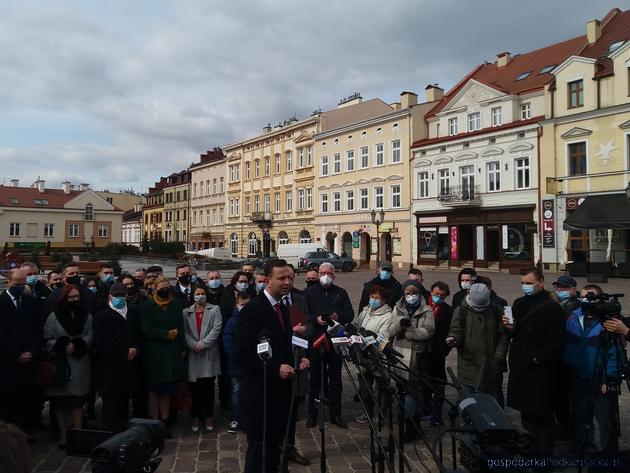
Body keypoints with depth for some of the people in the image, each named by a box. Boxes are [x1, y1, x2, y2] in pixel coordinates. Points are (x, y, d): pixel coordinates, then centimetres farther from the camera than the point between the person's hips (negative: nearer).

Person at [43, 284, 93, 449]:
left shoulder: (87, 316, 7)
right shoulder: (53, 316, 2)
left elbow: (90, 337, 0)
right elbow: (47, 339, -3)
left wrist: (76, 346, -15)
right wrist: (63, 348, -16)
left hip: (80, 364, 1)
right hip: (59, 364, -1)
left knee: (77, 402, 5)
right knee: (60, 402, 5)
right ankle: (63, 436, 18)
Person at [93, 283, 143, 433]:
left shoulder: (135, 312, 13)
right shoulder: (101, 316, 1)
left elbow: (141, 334, 13)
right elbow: (102, 343, -8)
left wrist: (136, 348, -7)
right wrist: (124, 354, -10)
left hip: (131, 366, 4)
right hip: (111, 367, -4)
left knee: (124, 402, 9)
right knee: (111, 403, -1)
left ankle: (122, 431, 19)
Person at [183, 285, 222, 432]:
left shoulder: (214, 309, 7)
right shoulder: (186, 312, 10)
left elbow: (216, 328, -4)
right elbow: (184, 331, 1)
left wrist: (203, 343, -11)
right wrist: (194, 344, -13)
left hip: (209, 354, -1)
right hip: (192, 354, 1)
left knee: (209, 387, 3)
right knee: (194, 388, 3)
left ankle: (208, 416, 15)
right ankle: (195, 416, 17)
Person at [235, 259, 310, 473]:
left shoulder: (283, 308, 11)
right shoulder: (253, 310, -16)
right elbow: (242, 356, -19)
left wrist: (296, 361, 2)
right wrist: (276, 369, -24)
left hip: (280, 393, 8)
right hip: (261, 395, -8)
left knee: (274, 450, 19)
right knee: (259, 452, 5)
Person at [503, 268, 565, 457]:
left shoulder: (552, 308, -9)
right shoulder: (519, 303, 11)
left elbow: (557, 342, -13)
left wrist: (537, 358, -15)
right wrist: (510, 328, -2)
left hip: (540, 372, -6)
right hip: (519, 368, 6)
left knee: (541, 416, 1)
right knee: (526, 413, 15)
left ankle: (544, 455, 14)